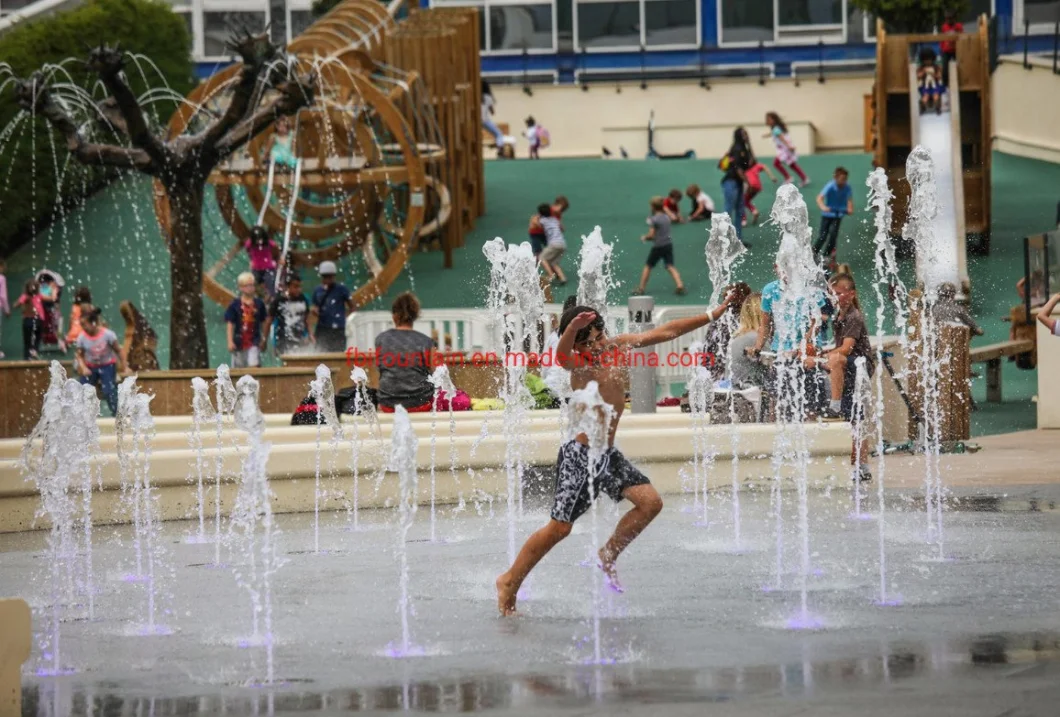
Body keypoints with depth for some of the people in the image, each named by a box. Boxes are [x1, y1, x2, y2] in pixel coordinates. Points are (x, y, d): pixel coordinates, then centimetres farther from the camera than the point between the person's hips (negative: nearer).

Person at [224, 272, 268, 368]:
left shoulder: (259, 304, -2)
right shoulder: (235, 304, -7)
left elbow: (263, 323, 7)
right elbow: (230, 324, -5)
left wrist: (263, 340, 10)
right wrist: (230, 342, -10)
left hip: (254, 342, 0)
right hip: (239, 342, 0)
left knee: (254, 366, -13)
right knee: (238, 368, 13)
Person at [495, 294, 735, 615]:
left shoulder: (619, 346, 1)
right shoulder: (581, 364, -18)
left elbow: (666, 332, 9)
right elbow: (562, 356, -43)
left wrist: (712, 316, 13)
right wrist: (572, 329, -65)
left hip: (608, 454, 7)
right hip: (580, 455, -7)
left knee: (650, 502, -1)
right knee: (559, 527, -9)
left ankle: (608, 556, 19)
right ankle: (509, 582, 4)